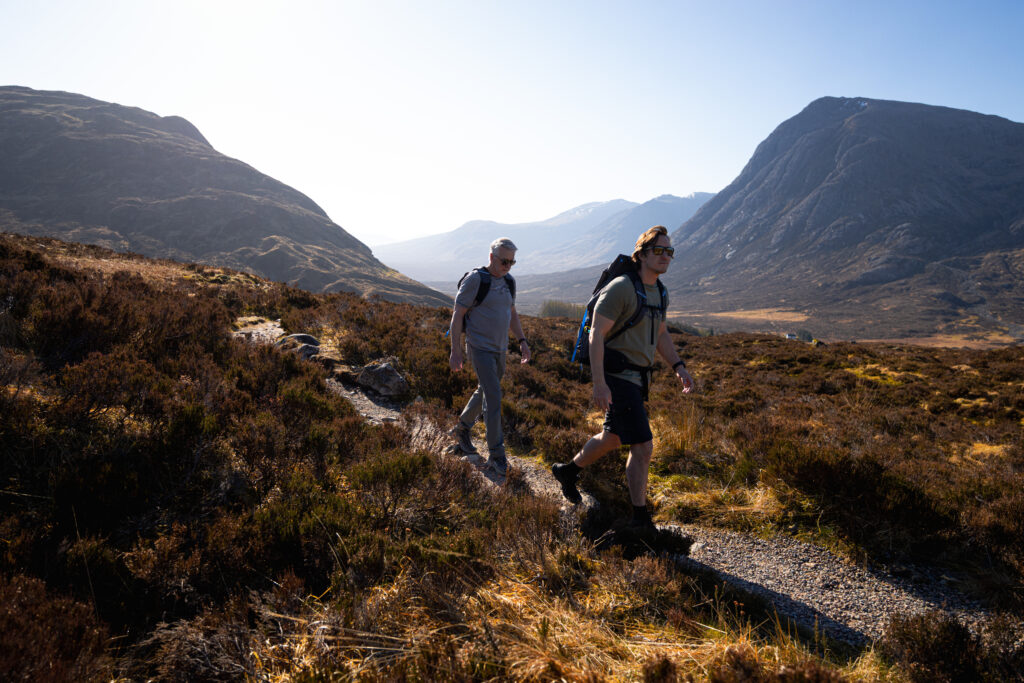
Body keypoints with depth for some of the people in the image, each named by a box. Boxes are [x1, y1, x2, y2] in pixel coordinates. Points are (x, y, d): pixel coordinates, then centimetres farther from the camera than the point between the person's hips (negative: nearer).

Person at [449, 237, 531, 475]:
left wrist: (522, 340, 8)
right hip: (479, 348, -7)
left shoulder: (508, 282, 7)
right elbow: (457, 315, -13)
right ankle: (496, 455, -4)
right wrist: (455, 352, -16)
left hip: (499, 349, 8)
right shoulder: (475, 280, -15)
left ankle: (462, 429, 40)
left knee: (484, 392, 18)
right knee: (493, 397, -12)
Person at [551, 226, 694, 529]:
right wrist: (599, 384, -23)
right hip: (618, 377, -9)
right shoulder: (621, 288, -16)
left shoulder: (659, 293, 12)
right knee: (643, 447, -7)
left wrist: (678, 367, 9)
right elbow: (596, 334, -18)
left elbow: (661, 335, 23)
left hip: (638, 378, 9)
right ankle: (640, 518, 7)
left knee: (613, 438, 18)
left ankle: (567, 470, 38)